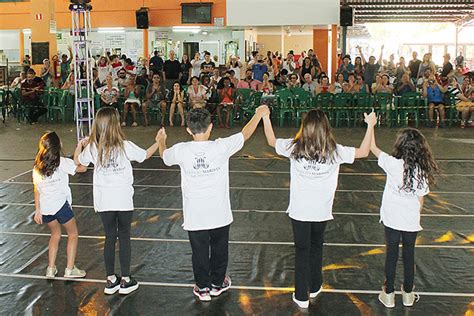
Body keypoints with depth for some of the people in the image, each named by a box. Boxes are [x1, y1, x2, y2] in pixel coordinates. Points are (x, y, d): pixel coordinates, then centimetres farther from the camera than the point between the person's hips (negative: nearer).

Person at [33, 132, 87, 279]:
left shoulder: (37, 166, 5)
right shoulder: (62, 163, -11)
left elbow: (37, 190, 8)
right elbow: (82, 168, -8)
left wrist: (38, 210, 13)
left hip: (45, 207, 5)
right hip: (60, 205, -5)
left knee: (55, 235, 24)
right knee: (73, 234, 13)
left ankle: (51, 269, 23)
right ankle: (70, 269, 11)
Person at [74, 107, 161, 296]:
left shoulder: (92, 148, -6)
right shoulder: (125, 146, -12)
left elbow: (78, 161, 13)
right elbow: (145, 155, 5)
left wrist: (80, 145, 30)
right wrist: (158, 142, 21)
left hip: (103, 201, 2)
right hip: (123, 200, -2)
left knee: (110, 238, 12)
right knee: (124, 238, 9)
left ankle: (111, 281, 19)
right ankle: (126, 281, 16)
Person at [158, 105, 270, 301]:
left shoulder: (181, 151, -15)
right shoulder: (221, 147, -18)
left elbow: (164, 156, 10)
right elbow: (245, 134, -1)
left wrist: (161, 141, 33)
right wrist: (259, 114, 17)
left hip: (195, 217, 0)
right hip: (220, 214, 0)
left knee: (199, 252, 16)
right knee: (219, 250, 21)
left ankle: (203, 288, 30)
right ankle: (217, 283, 38)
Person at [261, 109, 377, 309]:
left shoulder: (294, 147, -11)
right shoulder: (334, 151, -12)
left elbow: (271, 141, 7)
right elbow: (363, 152, 1)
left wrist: (265, 118, 18)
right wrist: (370, 125, 10)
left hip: (299, 210, -1)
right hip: (322, 211, 1)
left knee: (302, 251, 11)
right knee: (316, 248, 22)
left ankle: (302, 297, 16)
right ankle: (314, 288, 38)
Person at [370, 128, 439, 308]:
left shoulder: (393, 164, -16)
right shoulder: (422, 171, -8)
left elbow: (373, 147, -5)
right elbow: (420, 200, 0)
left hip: (392, 219, -2)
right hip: (411, 222, 2)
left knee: (391, 255, 11)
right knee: (409, 255, 16)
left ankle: (388, 294, 20)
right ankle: (408, 294, 29)